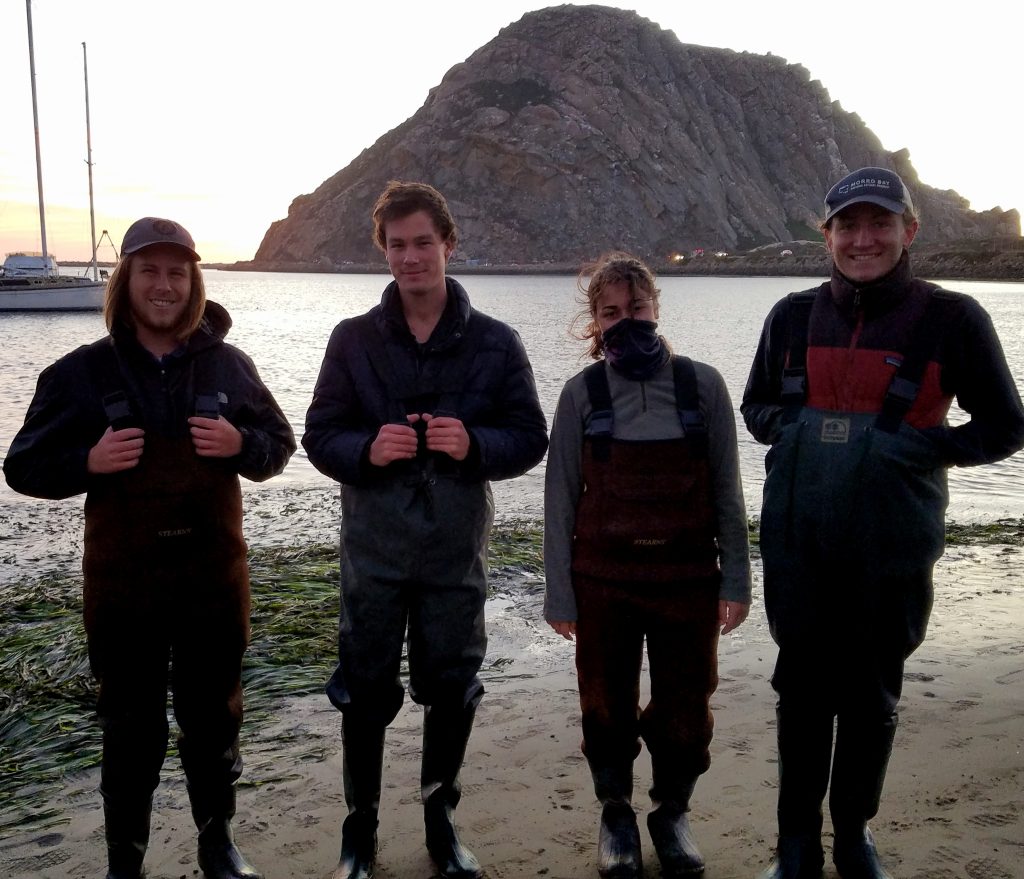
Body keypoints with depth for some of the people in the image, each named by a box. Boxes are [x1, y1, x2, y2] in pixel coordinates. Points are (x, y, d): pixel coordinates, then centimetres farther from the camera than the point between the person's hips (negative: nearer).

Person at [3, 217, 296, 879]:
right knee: (132, 732, 10)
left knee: (214, 720, 16)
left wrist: (241, 444, -14)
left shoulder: (228, 364, 1)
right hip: (123, 585, -1)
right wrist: (88, 461, -20)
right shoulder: (82, 372, -4)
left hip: (215, 578, 2)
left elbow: (279, 445, 8)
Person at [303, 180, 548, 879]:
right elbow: (320, 436, 0)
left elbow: (530, 439, -1)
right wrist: (367, 449, -21)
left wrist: (475, 445, -21)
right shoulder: (354, 339, 1)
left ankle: (442, 819, 33)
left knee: (451, 690, 13)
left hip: (457, 552, 1)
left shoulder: (495, 343, 0)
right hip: (374, 551, 0)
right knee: (366, 691, 9)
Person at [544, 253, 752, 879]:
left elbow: (727, 491, 2)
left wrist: (736, 579, 0)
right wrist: (560, 593, -1)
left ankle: (673, 814, 35)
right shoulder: (582, 393, -3)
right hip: (604, 580, 0)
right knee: (608, 707, 12)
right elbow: (561, 500, 0)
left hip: (688, 578, 1)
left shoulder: (702, 385, -2)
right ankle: (616, 816, 35)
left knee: (686, 708, 11)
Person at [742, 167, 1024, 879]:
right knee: (802, 690, 10)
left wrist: (922, 449, -16)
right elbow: (757, 407, 15)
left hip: (893, 545, -2)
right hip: (798, 539, 2)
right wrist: (797, 432, -6)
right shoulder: (794, 316, 4)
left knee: (872, 696, 12)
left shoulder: (950, 319, -6)